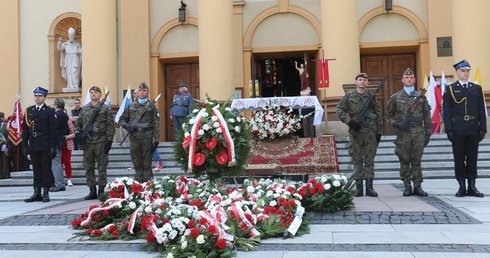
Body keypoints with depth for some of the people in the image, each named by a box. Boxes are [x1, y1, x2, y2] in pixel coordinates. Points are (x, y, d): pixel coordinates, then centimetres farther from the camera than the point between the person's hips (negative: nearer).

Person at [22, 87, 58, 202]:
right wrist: (25, 145, 3)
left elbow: (53, 130, -5)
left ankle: (46, 193, 7)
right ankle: (37, 193, 14)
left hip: (45, 145, -4)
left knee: (46, 169, 1)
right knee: (36, 170, 9)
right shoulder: (29, 110, 11)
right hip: (33, 145, 4)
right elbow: (25, 129, 10)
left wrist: (53, 147, -11)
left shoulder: (49, 111, -1)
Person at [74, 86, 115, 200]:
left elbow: (110, 125, -2)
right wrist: (78, 134, 0)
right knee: (89, 168, 7)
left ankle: (101, 191, 9)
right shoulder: (84, 109, 12)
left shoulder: (105, 109, 2)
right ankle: (92, 191, 15)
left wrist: (109, 141, -8)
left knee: (102, 167, 1)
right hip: (87, 143, 4)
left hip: (101, 142, -4)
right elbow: (78, 123, 18)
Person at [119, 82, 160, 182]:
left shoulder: (151, 106, 4)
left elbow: (156, 125, -1)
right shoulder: (131, 106, 12)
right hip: (134, 137, 3)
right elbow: (122, 119, 19)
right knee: (137, 164, 9)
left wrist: (156, 140, -9)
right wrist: (126, 126, -4)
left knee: (147, 164, 2)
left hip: (147, 137, -3)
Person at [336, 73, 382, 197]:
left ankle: (369, 187, 6)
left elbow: (378, 114, 11)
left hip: (370, 132, 1)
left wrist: (378, 131, 6)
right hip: (355, 132, -1)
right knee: (357, 160, 3)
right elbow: (339, 110, 5)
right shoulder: (349, 95, 5)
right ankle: (358, 187, 8)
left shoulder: (371, 96, 8)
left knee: (369, 160, 2)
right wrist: (349, 121, -8)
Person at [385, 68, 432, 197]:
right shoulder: (396, 97, 5)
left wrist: (428, 133, 5)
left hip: (419, 132, 1)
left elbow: (427, 116, 10)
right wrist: (396, 124, -8)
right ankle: (407, 187, 11)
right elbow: (388, 114, 8)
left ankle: (418, 186, 11)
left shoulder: (421, 97, 9)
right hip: (403, 133, -1)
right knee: (404, 161, 3)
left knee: (417, 161, 4)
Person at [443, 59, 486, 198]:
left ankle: (472, 186, 11)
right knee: (459, 158, 2)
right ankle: (462, 186, 8)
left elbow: (481, 111, 8)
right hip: (457, 129, -2)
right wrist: (449, 129, -9)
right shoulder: (450, 89, 3)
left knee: (472, 158, 5)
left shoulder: (477, 88, 11)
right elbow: (446, 111, -1)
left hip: (473, 129, 2)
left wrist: (482, 128, 1)